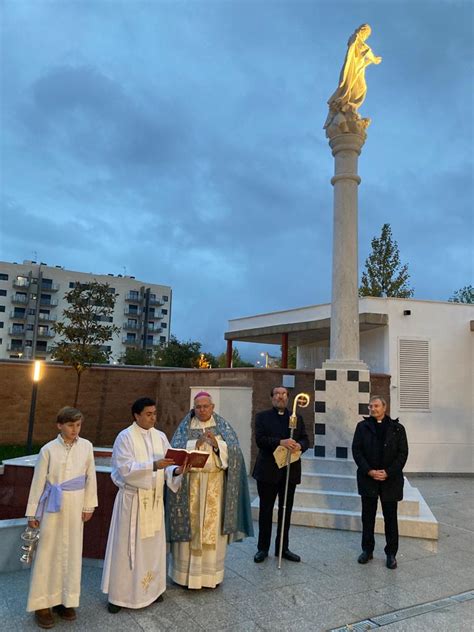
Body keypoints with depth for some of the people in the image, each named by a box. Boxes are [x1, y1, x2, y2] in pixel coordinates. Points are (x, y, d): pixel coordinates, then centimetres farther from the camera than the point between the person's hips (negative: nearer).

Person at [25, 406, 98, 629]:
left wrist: (89, 505, 5)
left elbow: (90, 477, 3)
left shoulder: (86, 446, -3)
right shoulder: (48, 449, -9)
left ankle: (65, 600, 28)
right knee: (48, 552, 5)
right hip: (52, 506, -2)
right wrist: (32, 512, -1)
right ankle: (42, 604, 20)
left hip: (75, 506, 3)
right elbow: (38, 481, -3)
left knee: (72, 552, 11)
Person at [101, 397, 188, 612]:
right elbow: (126, 469, -20)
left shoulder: (160, 437, 4)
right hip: (132, 499, -5)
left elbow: (167, 466, 2)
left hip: (155, 499, 5)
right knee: (127, 546, 5)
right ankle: (118, 595, 21)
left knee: (153, 545, 15)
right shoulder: (125, 437, -11)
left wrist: (176, 471, -20)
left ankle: (151, 588, 32)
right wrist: (154, 465, -29)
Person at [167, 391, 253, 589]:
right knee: (190, 524, 3)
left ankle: (211, 573, 18)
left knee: (212, 526, 4)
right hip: (190, 482, 0)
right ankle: (187, 572, 17)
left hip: (215, 483, 0)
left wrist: (216, 444, -23)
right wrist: (195, 444, -22)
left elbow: (234, 451, -7)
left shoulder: (223, 426, 3)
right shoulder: (185, 426, 3)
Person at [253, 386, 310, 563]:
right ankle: (263, 548, 20)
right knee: (266, 510, 7)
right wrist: (280, 442, -26)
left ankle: (283, 548, 25)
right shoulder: (262, 417, 1)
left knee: (286, 511, 11)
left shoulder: (297, 418, 11)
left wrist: (299, 445, -18)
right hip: (268, 470, -3)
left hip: (290, 471, 3)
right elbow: (259, 439, -12)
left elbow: (305, 440, 6)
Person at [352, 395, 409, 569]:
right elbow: (356, 450, -2)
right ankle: (367, 550, 24)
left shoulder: (397, 428, 1)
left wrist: (388, 472, -13)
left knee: (390, 518, 8)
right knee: (367, 517, 10)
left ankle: (391, 553, 22)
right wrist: (369, 471, -13)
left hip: (390, 480, -1)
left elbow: (403, 453, -3)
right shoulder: (362, 426, 2)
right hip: (368, 478, 1)